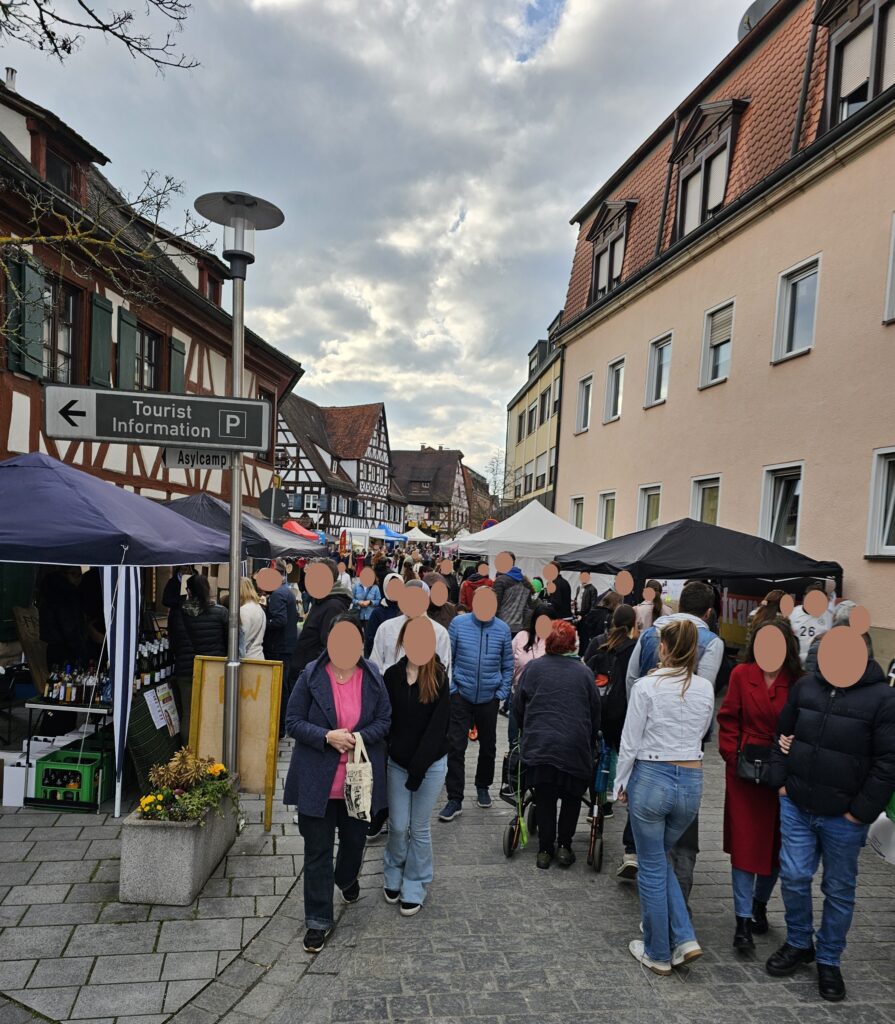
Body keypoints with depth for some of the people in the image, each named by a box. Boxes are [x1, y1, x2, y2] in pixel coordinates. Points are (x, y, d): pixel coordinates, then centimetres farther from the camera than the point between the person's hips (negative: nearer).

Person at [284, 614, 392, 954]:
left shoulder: (373, 677, -5)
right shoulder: (311, 676, -10)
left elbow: (385, 720, -1)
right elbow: (293, 722, -8)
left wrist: (359, 738, -19)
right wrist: (327, 737, -23)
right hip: (317, 780, -2)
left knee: (354, 839, 22)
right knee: (317, 850, 7)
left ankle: (346, 879, 55)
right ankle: (319, 920, 23)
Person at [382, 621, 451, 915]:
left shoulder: (438, 677, -11)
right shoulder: (392, 675, -4)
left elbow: (438, 726, -14)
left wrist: (418, 768, -16)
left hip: (431, 764, -2)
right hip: (397, 761, 2)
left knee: (419, 828, 9)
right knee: (397, 826, 9)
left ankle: (414, 888, 29)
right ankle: (393, 877, 35)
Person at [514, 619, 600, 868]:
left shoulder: (532, 668, 4)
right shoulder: (584, 672, 5)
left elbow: (519, 708, 9)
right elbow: (595, 713, 11)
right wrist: (591, 747, 24)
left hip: (538, 745, 0)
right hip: (575, 746, 0)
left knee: (544, 798, 12)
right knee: (572, 796, 18)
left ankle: (545, 849, 17)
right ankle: (564, 846, 18)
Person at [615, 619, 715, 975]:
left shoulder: (647, 686, -14)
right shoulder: (705, 688, -1)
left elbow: (630, 742, -9)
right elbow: (702, 732, 14)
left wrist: (621, 784, 3)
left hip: (651, 777, -4)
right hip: (691, 781, 4)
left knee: (651, 867, 11)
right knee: (661, 858, 25)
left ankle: (658, 953, 24)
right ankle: (684, 938, 18)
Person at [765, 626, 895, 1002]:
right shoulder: (805, 685, -1)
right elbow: (783, 733, 11)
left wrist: (861, 812, -12)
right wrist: (781, 781, 5)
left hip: (843, 817, -3)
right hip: (796, 808, 3)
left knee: (839, 889, 13)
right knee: (794, 878, 7)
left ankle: (829, 960, 33)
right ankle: (799, 944, 31)